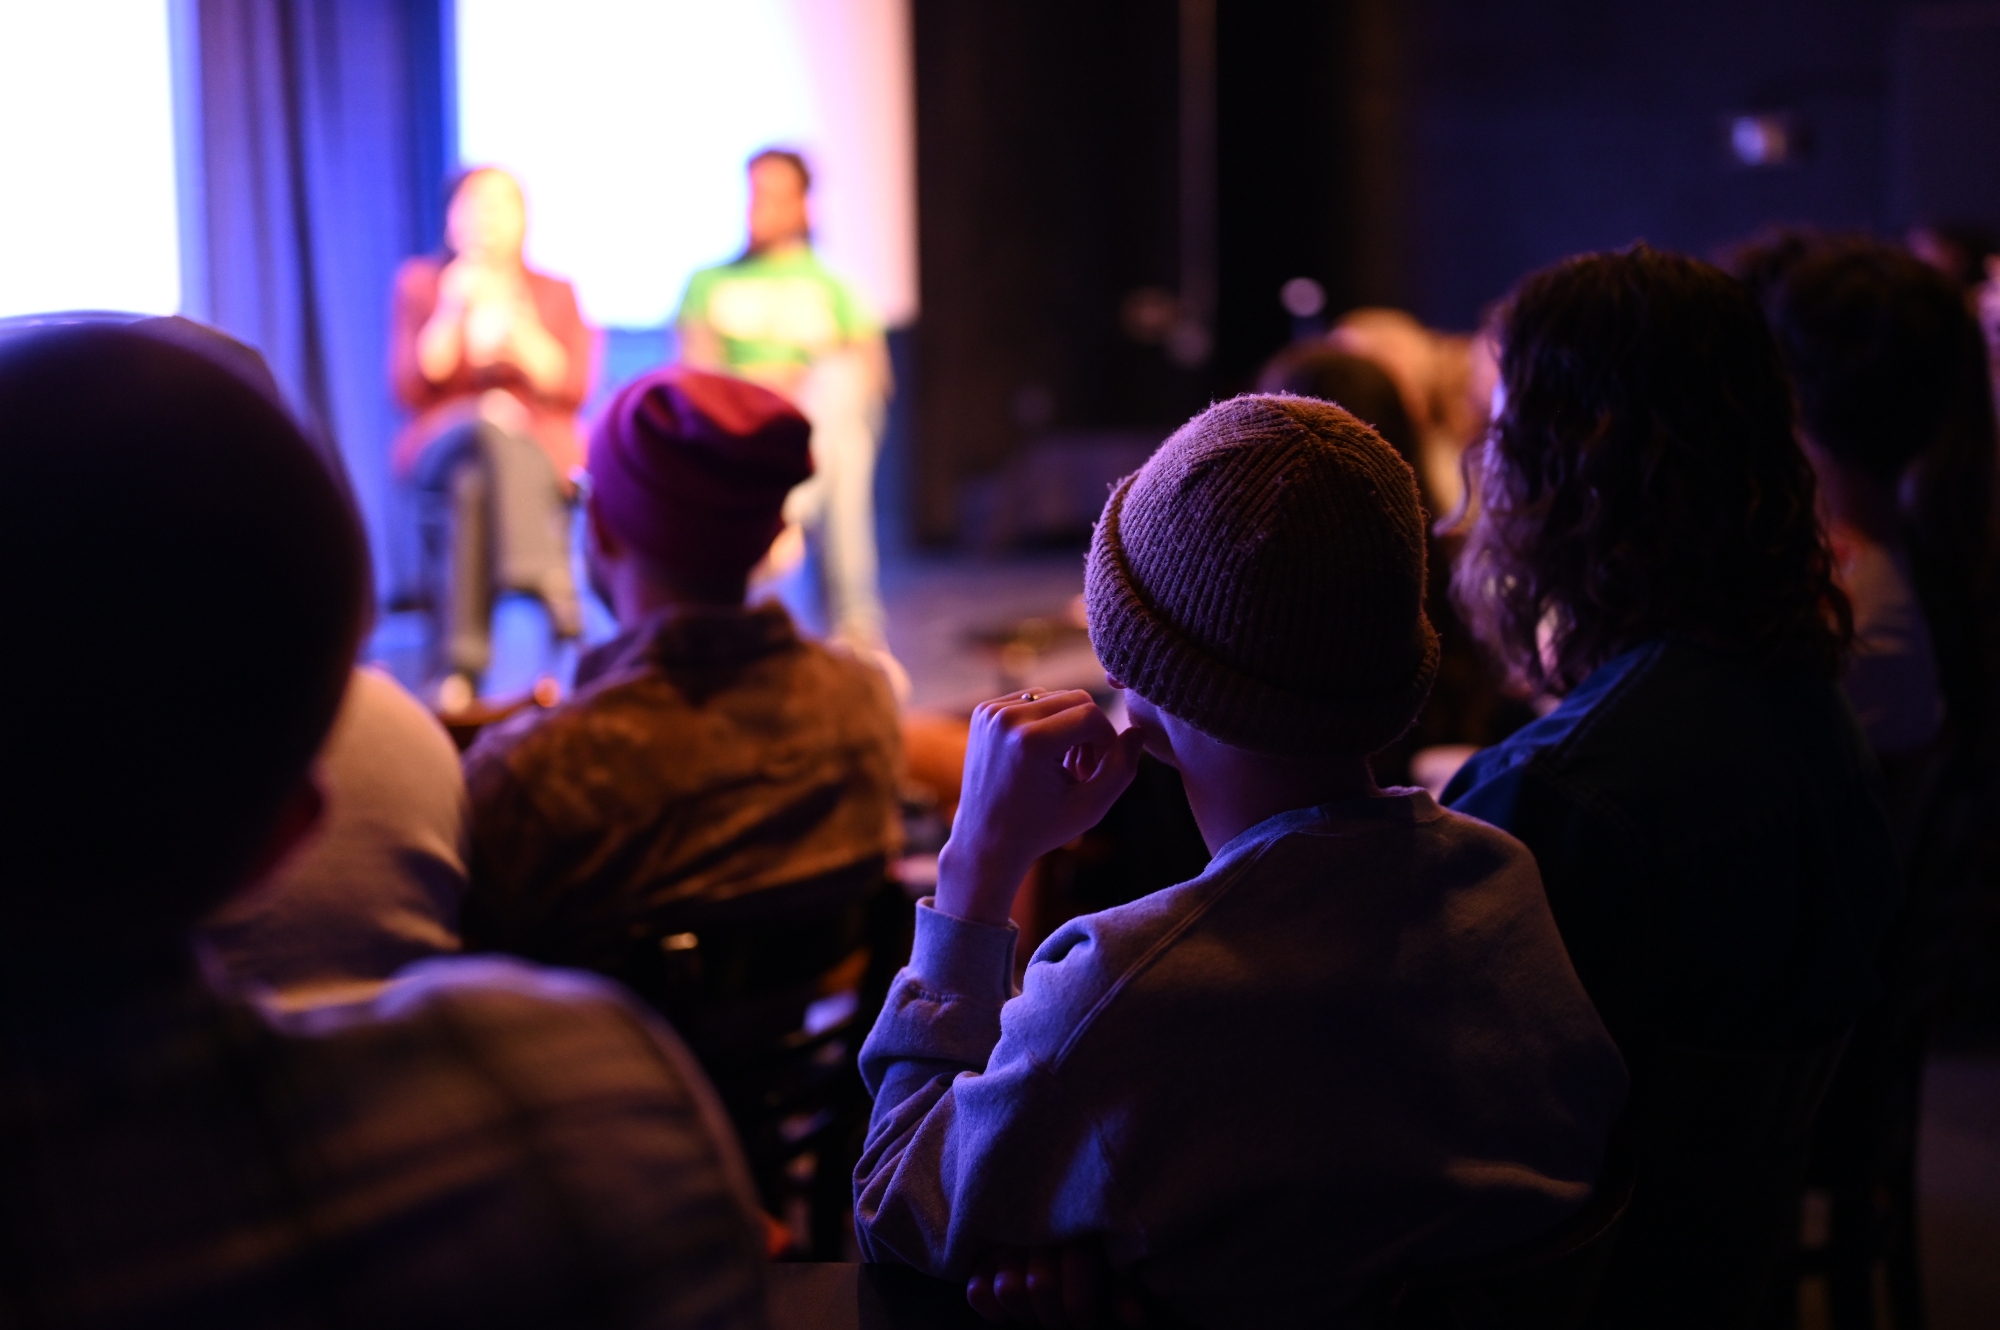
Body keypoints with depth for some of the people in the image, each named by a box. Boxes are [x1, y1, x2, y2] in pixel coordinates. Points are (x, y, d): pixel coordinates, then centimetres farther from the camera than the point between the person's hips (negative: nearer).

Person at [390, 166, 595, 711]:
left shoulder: (555, 293, 13)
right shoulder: (419, 282, 11)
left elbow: (571, 388, -1)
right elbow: (411, 388, -1)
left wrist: (512, 322, -11)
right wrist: (453, 309, -12)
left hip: (541, 450, 0)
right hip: (443, 444, 0)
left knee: (475, 482, -35)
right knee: (487, 425, -37)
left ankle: (462, 669, -41)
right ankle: (547, 577, -48)